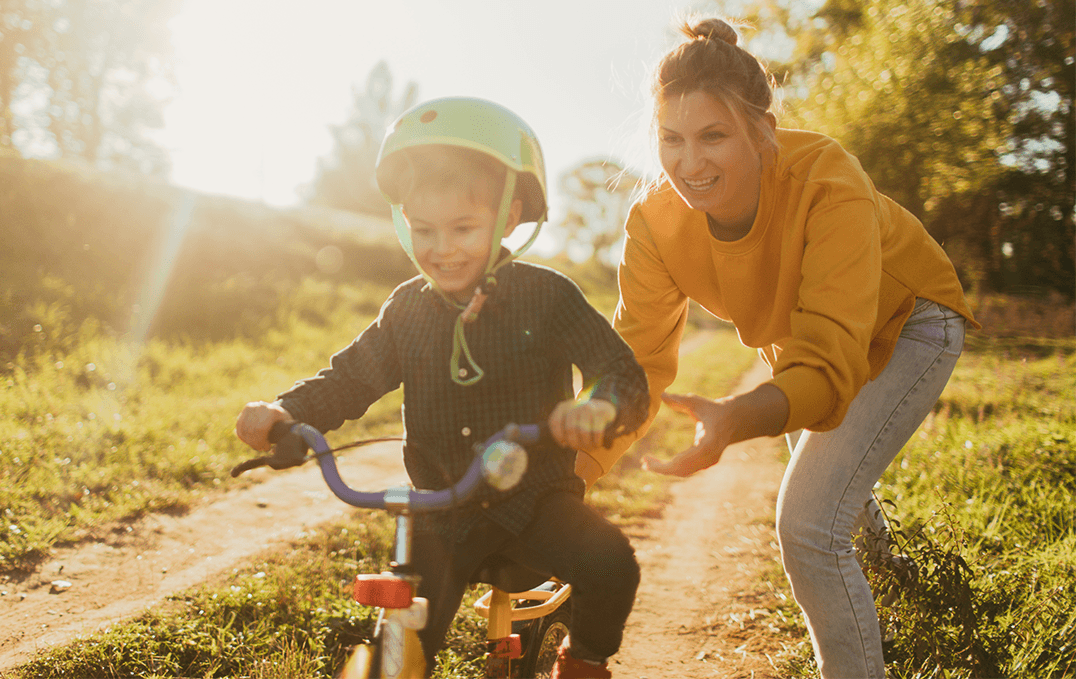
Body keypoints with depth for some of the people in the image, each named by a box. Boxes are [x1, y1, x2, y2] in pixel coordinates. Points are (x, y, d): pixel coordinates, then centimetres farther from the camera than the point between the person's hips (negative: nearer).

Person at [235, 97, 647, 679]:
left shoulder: (546, 296, -9)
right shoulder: (407, 309, 3)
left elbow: (623, 372, -16)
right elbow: (350, 378, 8)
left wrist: (601, 407, -42)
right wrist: (283, 411, -12)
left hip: (533, 498, -2)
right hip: (442, 508, 2)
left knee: (610, 564, -25)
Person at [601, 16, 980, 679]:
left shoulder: (827, 184, -41)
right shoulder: (657, 221, -27)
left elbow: (828, 370, -48)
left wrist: (733, 419, -68)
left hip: (902, 326, -5)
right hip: (798, 336, 6)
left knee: (811, 525, -22)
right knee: (828, 486, 30)